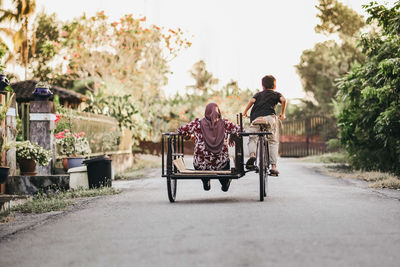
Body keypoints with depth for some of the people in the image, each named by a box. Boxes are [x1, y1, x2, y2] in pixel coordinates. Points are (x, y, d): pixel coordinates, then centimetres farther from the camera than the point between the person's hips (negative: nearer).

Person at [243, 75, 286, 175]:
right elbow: (283, 100, 3)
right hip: (269, 116, -1)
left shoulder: (259, 94, 28)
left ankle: (252, 155, -16)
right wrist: (282, 113, 13)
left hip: (255, 118, 1)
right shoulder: (276, 94, 24)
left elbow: (252, 100, 7)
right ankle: (273, 166, 0)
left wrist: (245, 111, 15)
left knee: (252, 138, 15)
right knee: (273, 142, 10)